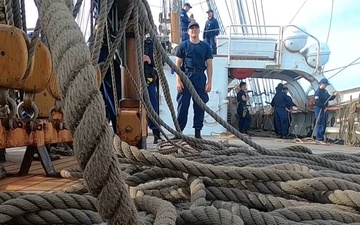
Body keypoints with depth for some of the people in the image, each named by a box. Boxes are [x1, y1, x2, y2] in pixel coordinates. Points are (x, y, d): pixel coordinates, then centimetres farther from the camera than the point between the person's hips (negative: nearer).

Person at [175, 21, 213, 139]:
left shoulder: (205, 46, 11)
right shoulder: (183, 45, 7)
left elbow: (209, 65, 9)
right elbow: (178, 64, 5)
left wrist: (209, 82, 1)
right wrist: (178, 81, -5)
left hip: (200, 77, 2)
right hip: (186, 76, -2)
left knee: (200, 106, 4)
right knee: (183, 105, -2)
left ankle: (198, 131, 13)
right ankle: (179, 130, 6)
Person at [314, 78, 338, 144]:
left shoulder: (325, 91, 16)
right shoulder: (318, 91, -11)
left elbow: (329, 98, 19)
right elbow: (317, 102, -18)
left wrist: (334, 95, 2)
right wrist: (324, 107, -18)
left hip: (324, 109, 9)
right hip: (319, 109, -9)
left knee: (324, 125, 9)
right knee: (320, 124, -11)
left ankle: (321, 138, 13)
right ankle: (319, 139, -12)